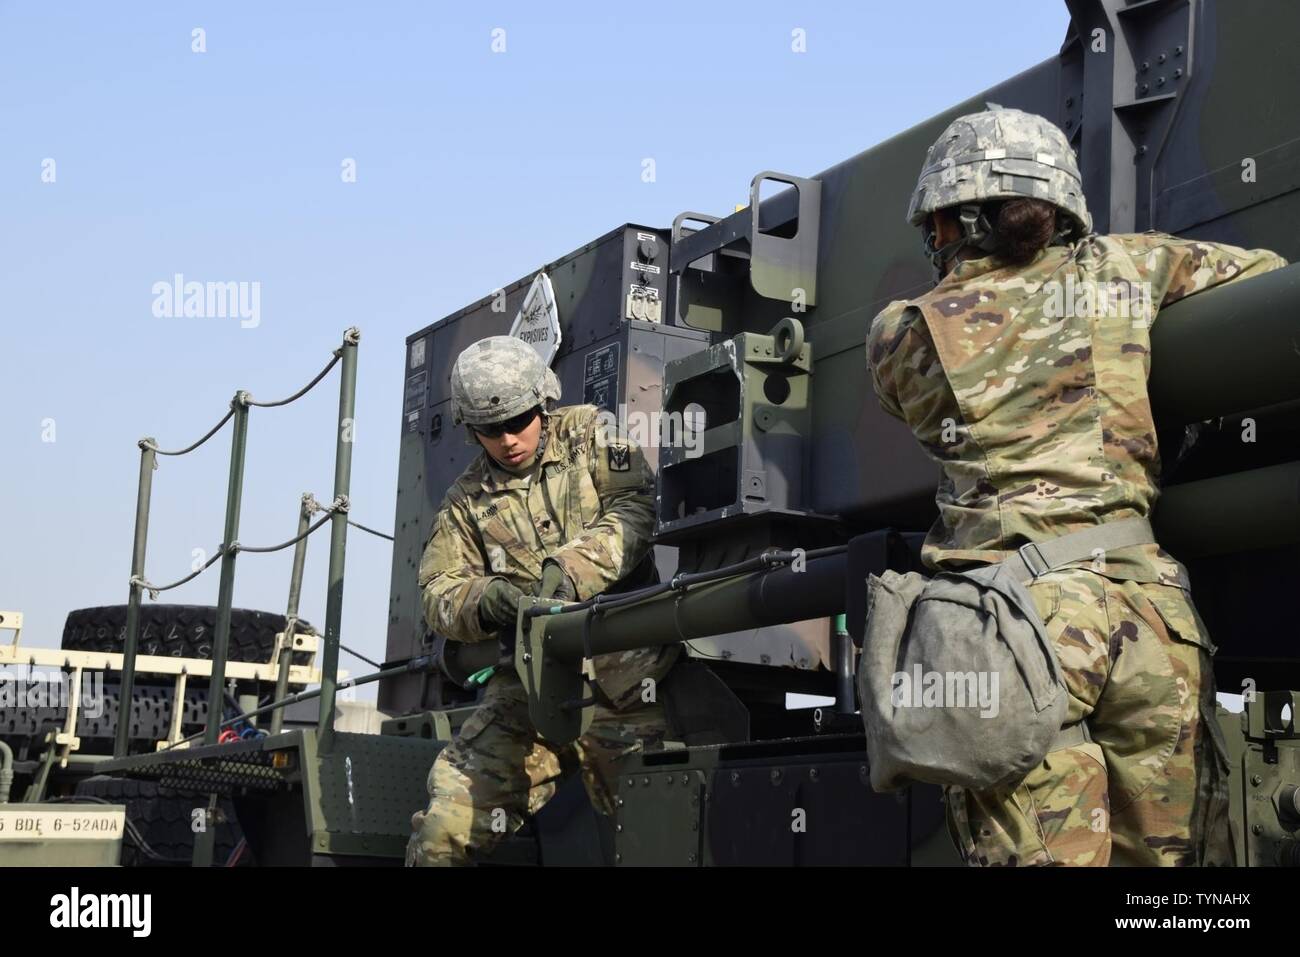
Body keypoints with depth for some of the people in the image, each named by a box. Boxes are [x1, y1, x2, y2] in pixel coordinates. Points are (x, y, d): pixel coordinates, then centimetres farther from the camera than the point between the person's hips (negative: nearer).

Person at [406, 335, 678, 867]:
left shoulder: (589, 435, 7)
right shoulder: (466, 501, 14)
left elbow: (635, 510, -8)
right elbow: (438, 593, 6)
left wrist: (571, 569, -23)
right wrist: (486, 600, -17)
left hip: (619, 669, -2)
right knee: (442, 836, -4)